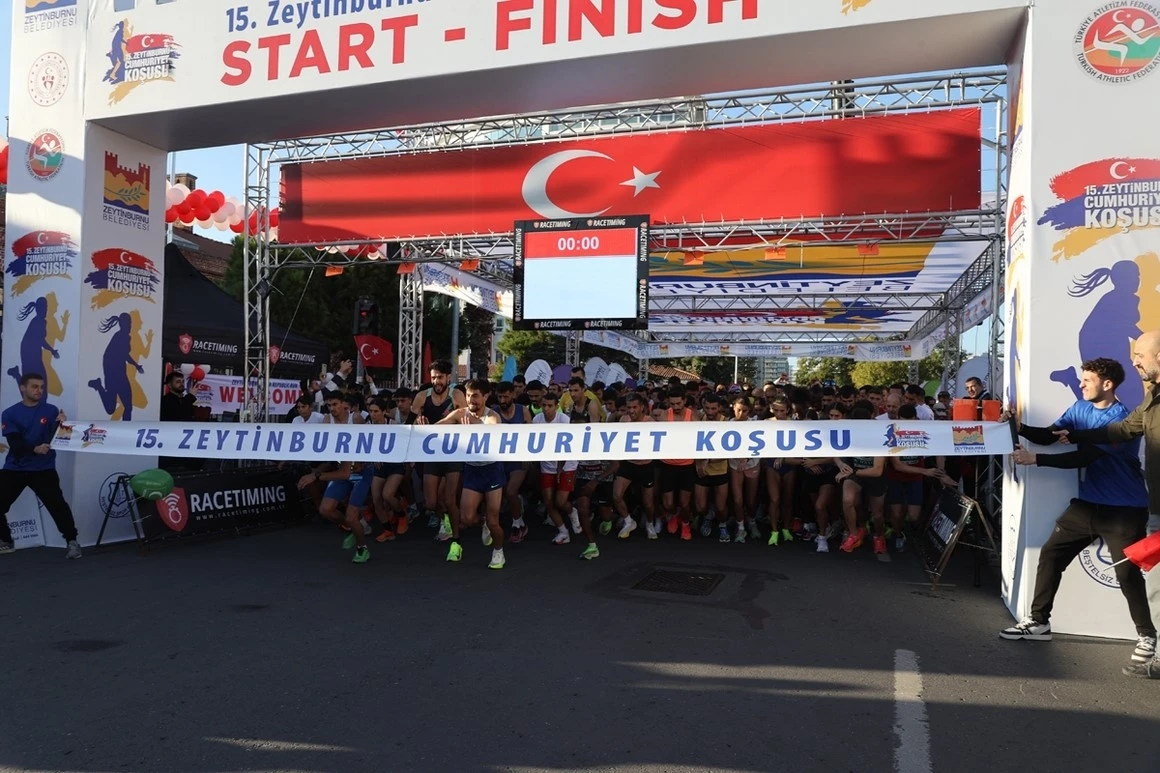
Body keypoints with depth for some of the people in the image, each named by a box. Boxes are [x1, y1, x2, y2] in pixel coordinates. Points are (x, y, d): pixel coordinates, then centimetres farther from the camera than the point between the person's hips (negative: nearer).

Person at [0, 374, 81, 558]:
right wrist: (34, 449, -30)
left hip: (43, 469, -2)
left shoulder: (51, 410, 1)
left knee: (58, 505, -13)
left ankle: (72, 542, -3)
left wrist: (60, 424, -25)